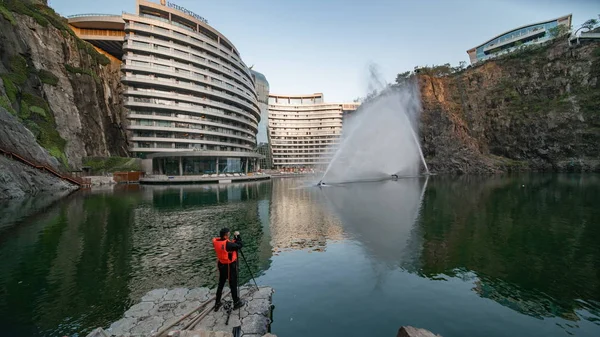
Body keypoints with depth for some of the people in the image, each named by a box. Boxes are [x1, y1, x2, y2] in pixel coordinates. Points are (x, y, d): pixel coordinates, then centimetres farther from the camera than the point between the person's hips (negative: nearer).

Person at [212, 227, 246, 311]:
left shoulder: (216, 241, -8)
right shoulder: (228, 244, -31)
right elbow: (240, 245, -22)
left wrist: (234, 238, -11)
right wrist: (238, 236, -12)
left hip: (221, 265, 7)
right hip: (230, 266, -7)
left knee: (221, 284, 21)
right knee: (233, 284, 10)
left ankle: (217, 303, 32)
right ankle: (236, 302, 26)